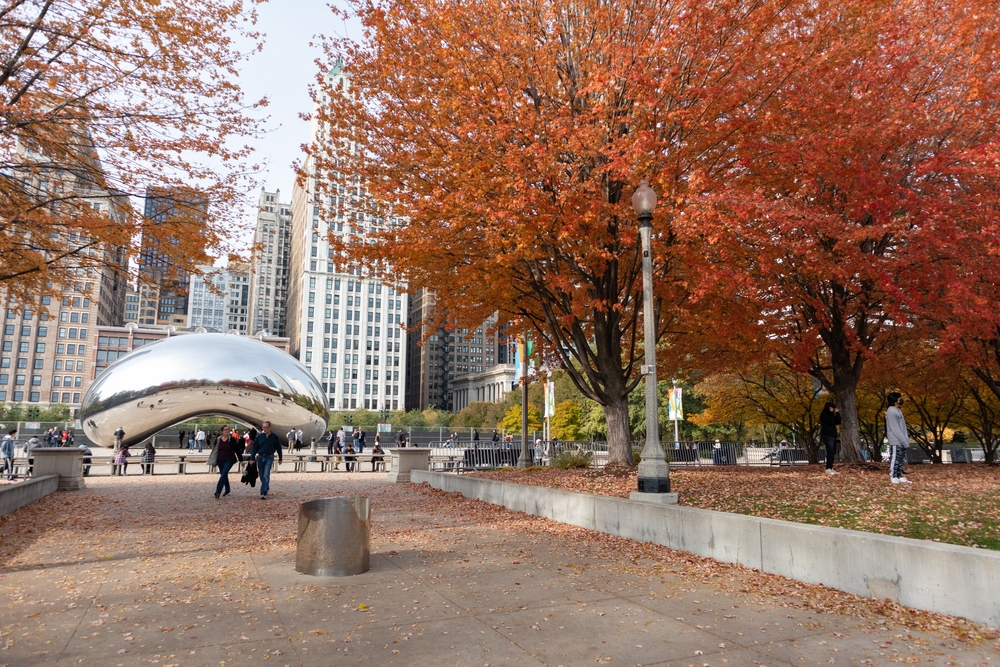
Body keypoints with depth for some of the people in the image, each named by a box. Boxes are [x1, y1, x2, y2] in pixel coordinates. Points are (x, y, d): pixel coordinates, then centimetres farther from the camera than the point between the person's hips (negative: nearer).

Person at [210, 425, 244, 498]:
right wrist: (214, 462, 12)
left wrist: (241, 460, 2)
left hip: (229, 460, -4)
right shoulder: (218, 440, 3)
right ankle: (227, 490, 30)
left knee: (223, 475, -17)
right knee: (224, 475, 14)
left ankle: (218, 491, -19)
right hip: (220, 461, 4)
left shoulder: (232, 439, -4)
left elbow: (237, 450, 0)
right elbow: (215, 450, 12)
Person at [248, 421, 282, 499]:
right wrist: (252, 458, 1)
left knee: (266, 475, -13)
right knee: (262, 476, 11)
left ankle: (264, 493, -16)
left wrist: (280, 459, 10)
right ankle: (266, 487, 32)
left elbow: (278, 448, 6)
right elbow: (255, 448, 5)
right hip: (260, 457, 3)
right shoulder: (260, 436, 2)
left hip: (269, 458, -3)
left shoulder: (274, 437, -2)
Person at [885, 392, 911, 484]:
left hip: (901, 441, 9)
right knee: (895, 459, -5)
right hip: (895, 441, -9)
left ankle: (899, 477, 16)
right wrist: (905, 442, -17)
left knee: (901, 459, 11)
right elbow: (895, 429, -18)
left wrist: (906, 440, 10)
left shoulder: (898, 411, 15)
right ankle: (893, 477, 1)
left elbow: (902, 427, 17)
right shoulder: (891, 412, -15)